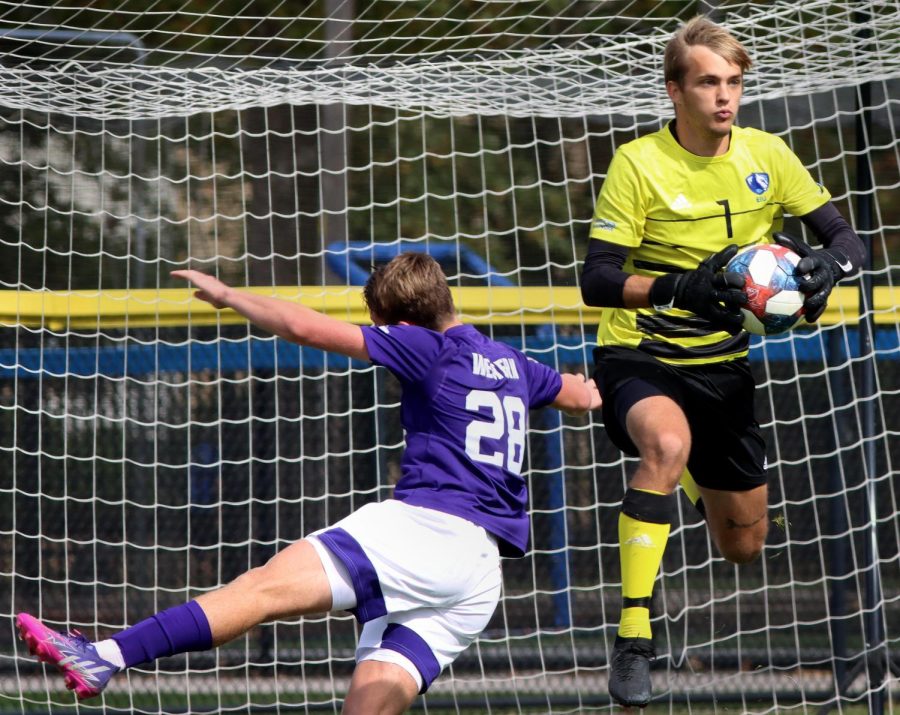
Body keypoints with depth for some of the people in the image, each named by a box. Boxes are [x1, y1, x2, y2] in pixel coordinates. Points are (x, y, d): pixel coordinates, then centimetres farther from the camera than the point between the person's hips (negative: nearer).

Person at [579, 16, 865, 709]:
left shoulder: (766, 155, -3)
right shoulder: (638, 163, -14)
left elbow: (845, 238, 2)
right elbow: (597, 280, -17)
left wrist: (828, 266, -23)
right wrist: (681, 290, -34)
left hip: (722, 364, 5)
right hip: (640, 357, -5)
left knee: (744, 545, 12)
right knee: (667, 442, -39)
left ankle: (698, 482, 52)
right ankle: (634, 636, -34)